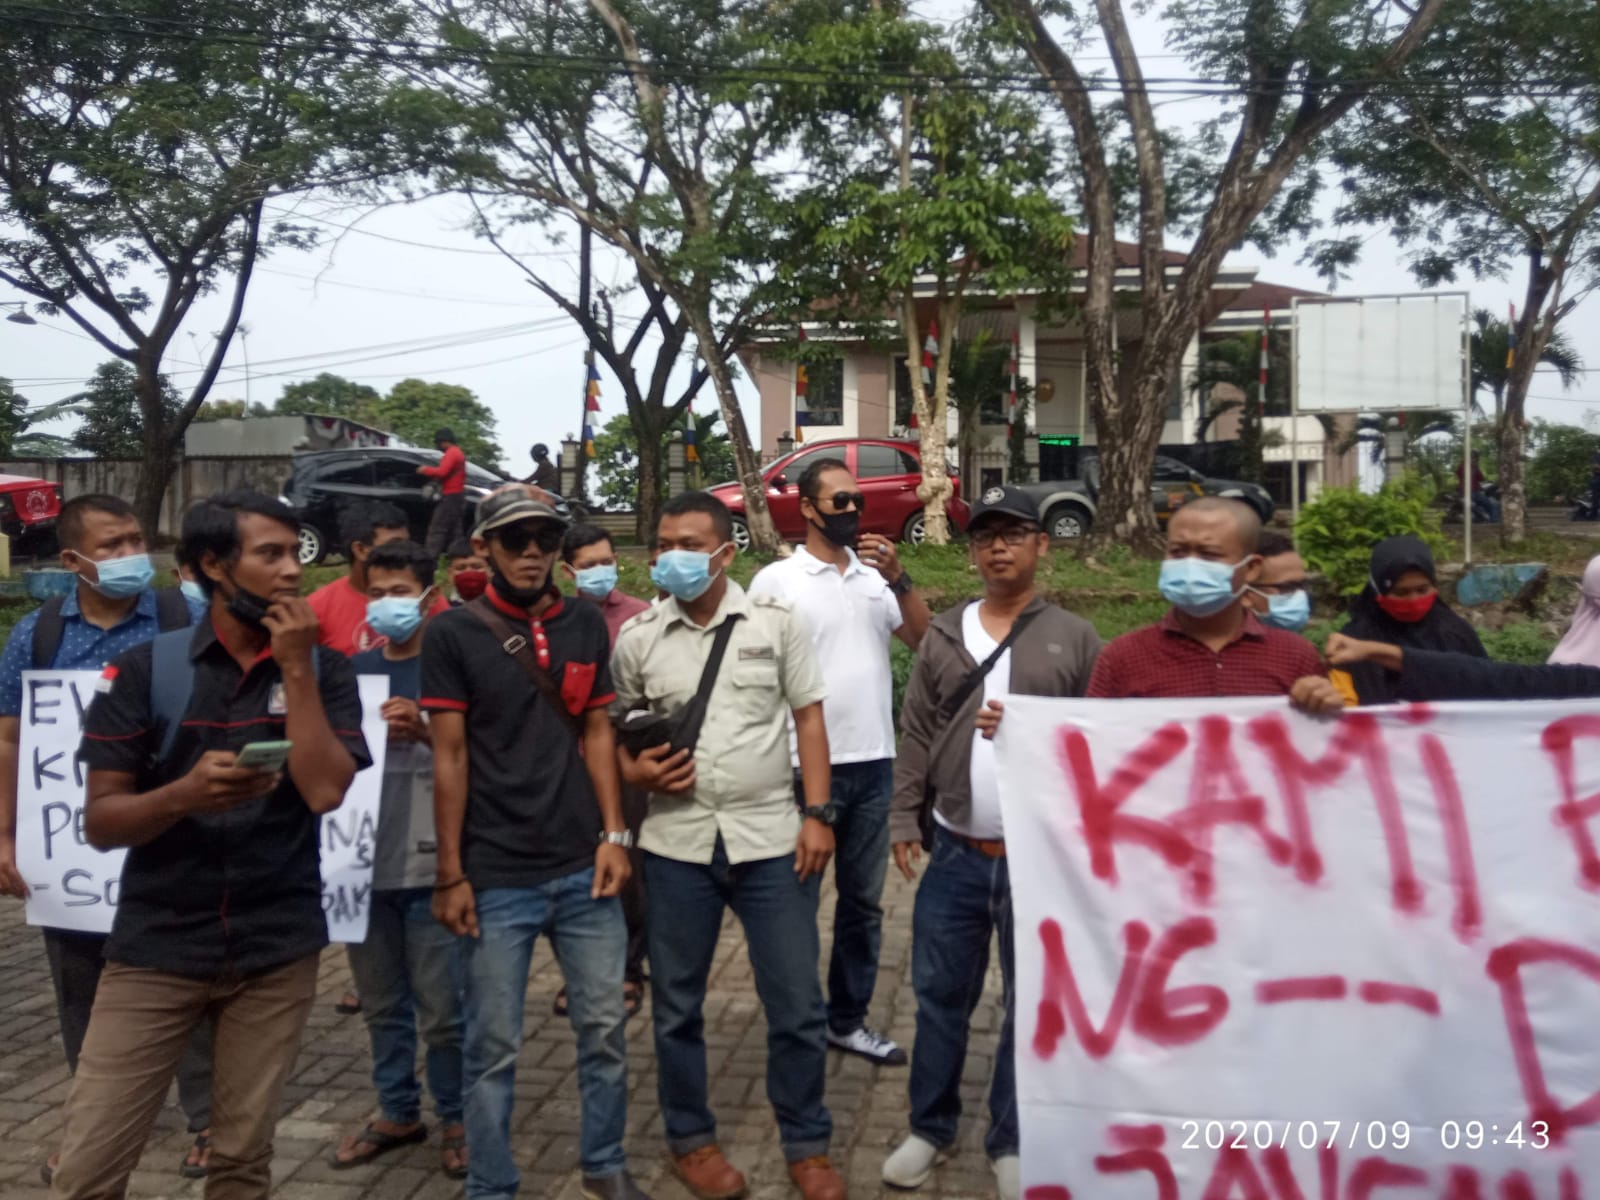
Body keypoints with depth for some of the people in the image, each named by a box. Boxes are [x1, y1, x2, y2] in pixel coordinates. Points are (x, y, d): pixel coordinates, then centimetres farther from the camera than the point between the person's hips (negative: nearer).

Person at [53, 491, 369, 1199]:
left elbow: (325, 791, -14)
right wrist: (184, 795, -23)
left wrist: (294, 668, -14)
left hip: (277, 949, 1)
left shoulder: (323, 671, 0)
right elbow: (99, 822, -4)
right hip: (155, 945, 0)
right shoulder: (145, 669, -2)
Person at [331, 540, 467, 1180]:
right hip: (364, 861, 5)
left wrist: (427, 729, -22)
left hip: (430, 864, -5)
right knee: (382, 1004, 15)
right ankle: (397, 1111, 29)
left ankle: (455, 1118, 19)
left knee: (442, 1007, 2)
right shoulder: (354, 670, 11)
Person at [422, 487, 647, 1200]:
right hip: (497, 878, -3)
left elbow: (596, 733, 10)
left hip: (582, 868, 3)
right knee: (494, 1044, 6)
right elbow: (450, 755, -5)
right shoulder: (452, 634, -4)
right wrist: (451, 874, -6)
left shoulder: (586, 626, 7)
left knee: (605, 1025, 11)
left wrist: (613, 834, 1)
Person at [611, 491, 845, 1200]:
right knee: (676, 1004, 12)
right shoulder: (637, 638, 1)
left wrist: (818, 813, -5)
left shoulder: (775, 621, 0)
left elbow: (808, 717, 2)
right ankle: (691, 1140, 32)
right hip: (677, 844, 1)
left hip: (771, 839, 0)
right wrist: (635, 771, -11)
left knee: (797, 1003, 6)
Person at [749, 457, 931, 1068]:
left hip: (874, 765, 5)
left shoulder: (876, 576, 8)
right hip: (807, 766, -5)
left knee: (863, 900, 14)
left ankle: (848, 1019, 28)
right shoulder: (776, 580, -6)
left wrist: (899, 579, -11)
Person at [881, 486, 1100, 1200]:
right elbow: (915, 734, 6)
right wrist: (905, 822, 2)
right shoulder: (943, 635, 7)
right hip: (956, 853, 2)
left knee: (1032, 1004, 10)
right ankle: (930, 1127, 30)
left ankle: (1012, 1141, 28)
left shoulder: (1074, 639, 0)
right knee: (940, 994, 11)